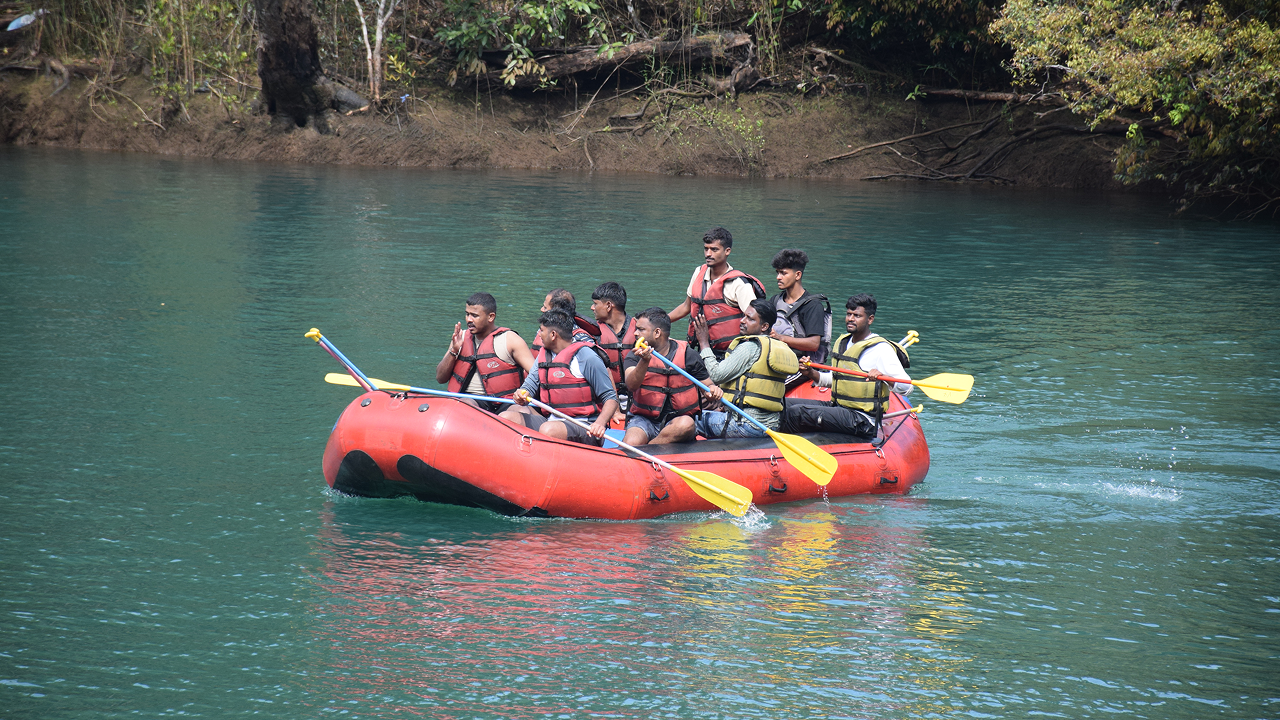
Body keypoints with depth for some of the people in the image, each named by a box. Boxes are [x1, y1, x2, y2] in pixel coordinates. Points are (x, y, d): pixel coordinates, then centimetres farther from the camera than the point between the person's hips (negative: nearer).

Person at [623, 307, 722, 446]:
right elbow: (631, 386, -16)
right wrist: (644, 361, -33)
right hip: (643, 418, -1)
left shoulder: (687, 355, 4)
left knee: (686, 424, -35)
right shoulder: (634, 356, 3)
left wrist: (712, 390, -15)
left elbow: (707, 385, 10)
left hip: (677, 418, 1)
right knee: (631, 443, -34)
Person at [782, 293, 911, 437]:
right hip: (837, 406, 9)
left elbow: (906, 387, -18)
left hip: (862, 421, -9)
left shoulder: (881, 349, -11)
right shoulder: (842, 342, 14)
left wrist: (883, 376, -37)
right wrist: (811, 373, 7)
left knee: (796, 413, -21)